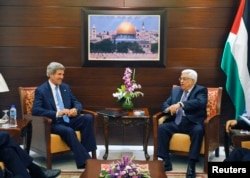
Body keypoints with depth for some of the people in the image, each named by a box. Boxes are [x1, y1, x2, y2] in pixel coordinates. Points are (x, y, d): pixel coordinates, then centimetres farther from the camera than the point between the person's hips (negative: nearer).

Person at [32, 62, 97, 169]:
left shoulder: (65, 87, 14)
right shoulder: (41, 90, -4)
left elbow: (77, 103, 15)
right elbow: (35, 110, -16)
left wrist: (75, 110, -13)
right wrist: (57, 113, -26)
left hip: (69, 120, 6)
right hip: (53, 123, -5)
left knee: (88, 118, -21)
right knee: (69, 131, -36)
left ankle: (86, 150, -20)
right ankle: (84, 161, -29)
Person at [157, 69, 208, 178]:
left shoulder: (201, 90, 2)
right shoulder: (175, 90, 19)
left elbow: (200, 102, -19)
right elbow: (165, 104, 16)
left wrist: (180, 104, -31)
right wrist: (169, 108, -10)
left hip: (193, 123, -4)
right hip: (177, 122, 5)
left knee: (198, 130, -35)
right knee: (162, 127, -21)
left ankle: (191, 166, -31)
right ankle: (166, 162, -16)